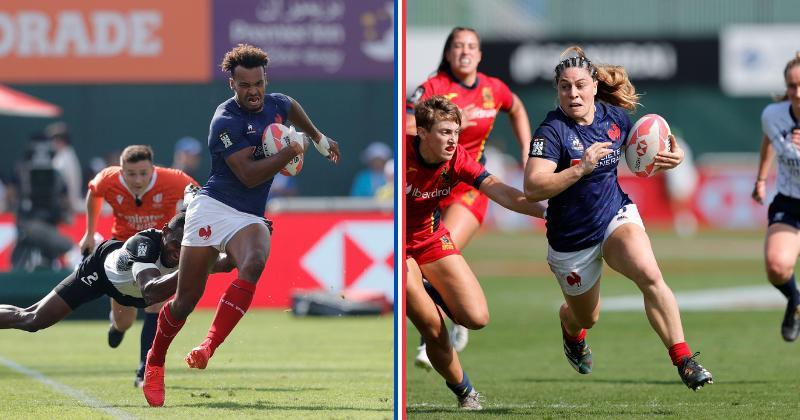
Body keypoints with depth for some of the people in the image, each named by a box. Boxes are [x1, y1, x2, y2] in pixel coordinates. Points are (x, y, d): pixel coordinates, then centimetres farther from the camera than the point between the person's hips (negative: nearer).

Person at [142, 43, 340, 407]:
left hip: (250, 218, 5)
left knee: (253, 264, -31)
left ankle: (208, 348, -35)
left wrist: (319, 138, 46)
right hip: (213, 208, -5)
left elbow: (292, 108, 36)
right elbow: (249, 175, -20)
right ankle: (155, 362, 22)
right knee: (186, 299, -3)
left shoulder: (276, 104, 8)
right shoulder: (226, 121, -14)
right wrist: (293, 150, -14)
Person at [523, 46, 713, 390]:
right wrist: (581, 168, -41)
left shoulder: (614, 116, -6)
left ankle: (683, 360, -27)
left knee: (650, 275, -28)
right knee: (586, 316, 17)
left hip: (617, 216, 2)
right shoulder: (552, 131, -22)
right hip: (571, 240, -2)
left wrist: (669, 157, -5)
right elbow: (533, 187, -32)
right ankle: (571, 331, 58)